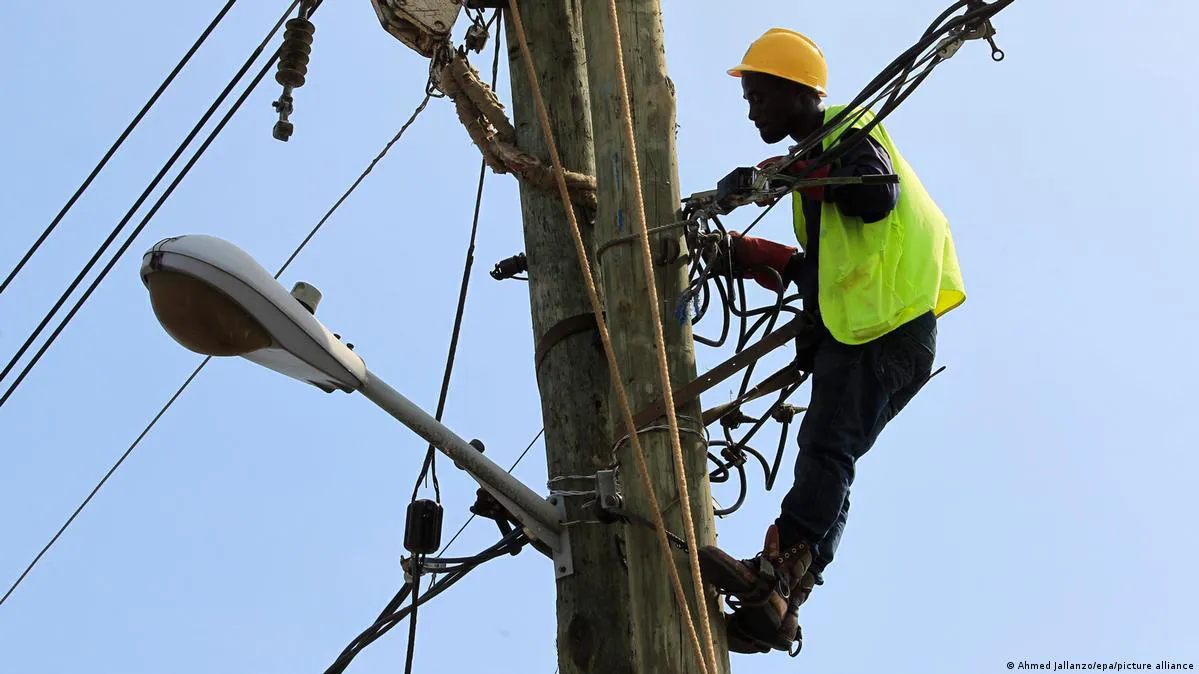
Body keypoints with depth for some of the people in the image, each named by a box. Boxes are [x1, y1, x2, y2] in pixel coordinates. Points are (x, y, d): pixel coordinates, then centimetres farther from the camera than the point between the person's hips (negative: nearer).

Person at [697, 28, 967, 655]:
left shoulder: (849, 133, 2)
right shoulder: (820, 152, 30)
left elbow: (878, 197, -21)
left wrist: (794, 173, -19)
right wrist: (746, 253, 19)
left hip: (886, 329, -10)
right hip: (847, 332, 10)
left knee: (825, 449, -25)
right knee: (826, 462, 2)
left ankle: (770, 574, -40)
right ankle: (780, 606, -2)